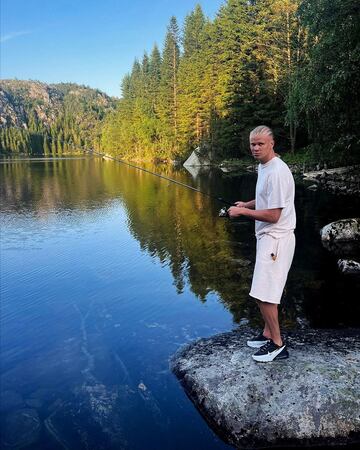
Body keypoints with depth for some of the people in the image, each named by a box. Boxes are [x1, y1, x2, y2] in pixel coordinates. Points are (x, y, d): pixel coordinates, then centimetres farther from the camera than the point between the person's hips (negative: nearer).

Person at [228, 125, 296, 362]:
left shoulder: (277, 172, -20)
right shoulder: (264, 167, 13)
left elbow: (273, 215, -22)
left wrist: (243, 211, -12)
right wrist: (247, 204, 11)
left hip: (276, 239, -10)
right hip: (267, 237, 10)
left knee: (264, 293, -7)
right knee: (266, 291, 17)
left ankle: (277, 344, 6)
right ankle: (268, 333, 30)